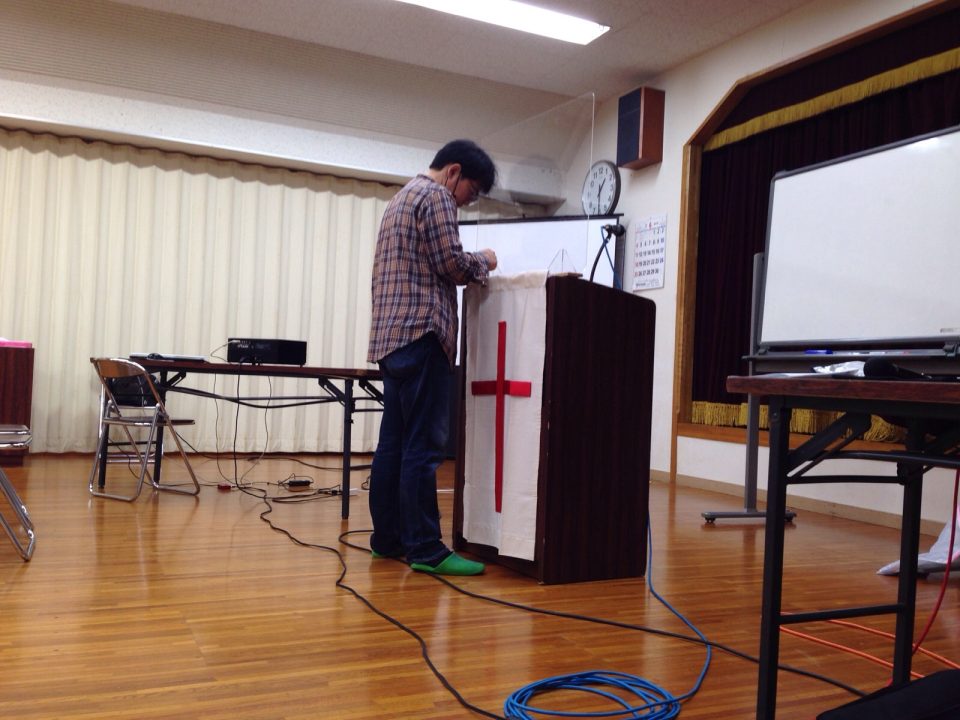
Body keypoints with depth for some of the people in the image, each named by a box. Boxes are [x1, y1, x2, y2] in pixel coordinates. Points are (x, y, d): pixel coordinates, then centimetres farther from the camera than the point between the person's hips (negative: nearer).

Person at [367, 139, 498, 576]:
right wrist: (483, 262, 7)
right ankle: (425, 549, -7)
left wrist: (472, 266, 21)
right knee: (423, 445, -10)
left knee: (394, 442, 10)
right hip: (421, 332, -10)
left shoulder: (401, 198, 26)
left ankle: (387, 538, 15)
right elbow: (450, 263, -11)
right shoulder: (435, 196, -4)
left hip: (392, 335, 10)